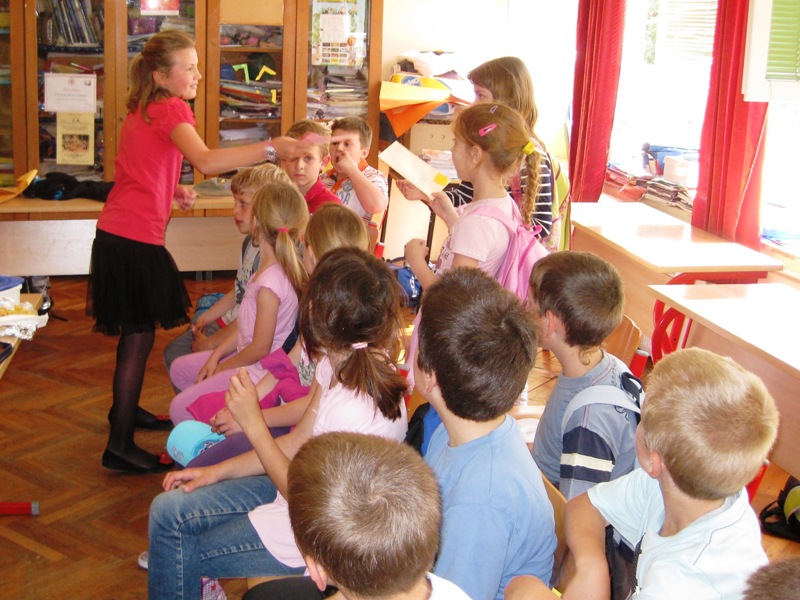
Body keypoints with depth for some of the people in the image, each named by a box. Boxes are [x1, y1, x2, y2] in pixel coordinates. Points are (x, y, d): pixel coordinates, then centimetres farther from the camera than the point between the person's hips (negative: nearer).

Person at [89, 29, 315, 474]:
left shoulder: (142, 110, 15)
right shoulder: (170, 109, -14)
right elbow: (207, 161, -32)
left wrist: (172, 192, 7)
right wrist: (273, 148, -39)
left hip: (117, 233, 9)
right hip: (137, 239, -9)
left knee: (135, 332, 23)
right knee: (139, 337, -3)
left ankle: (125, 409, 40)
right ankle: (121, 445, 2)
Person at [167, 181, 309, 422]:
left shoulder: (269, 284, -28)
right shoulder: (273, 267, 2)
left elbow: (260, 348, -23)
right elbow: (244, 325, 9)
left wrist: (223, 367, -7)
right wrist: (216, 356, 4)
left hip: (259, 373, -10)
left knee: (180, 409, -9)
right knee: (180, 369, 21)